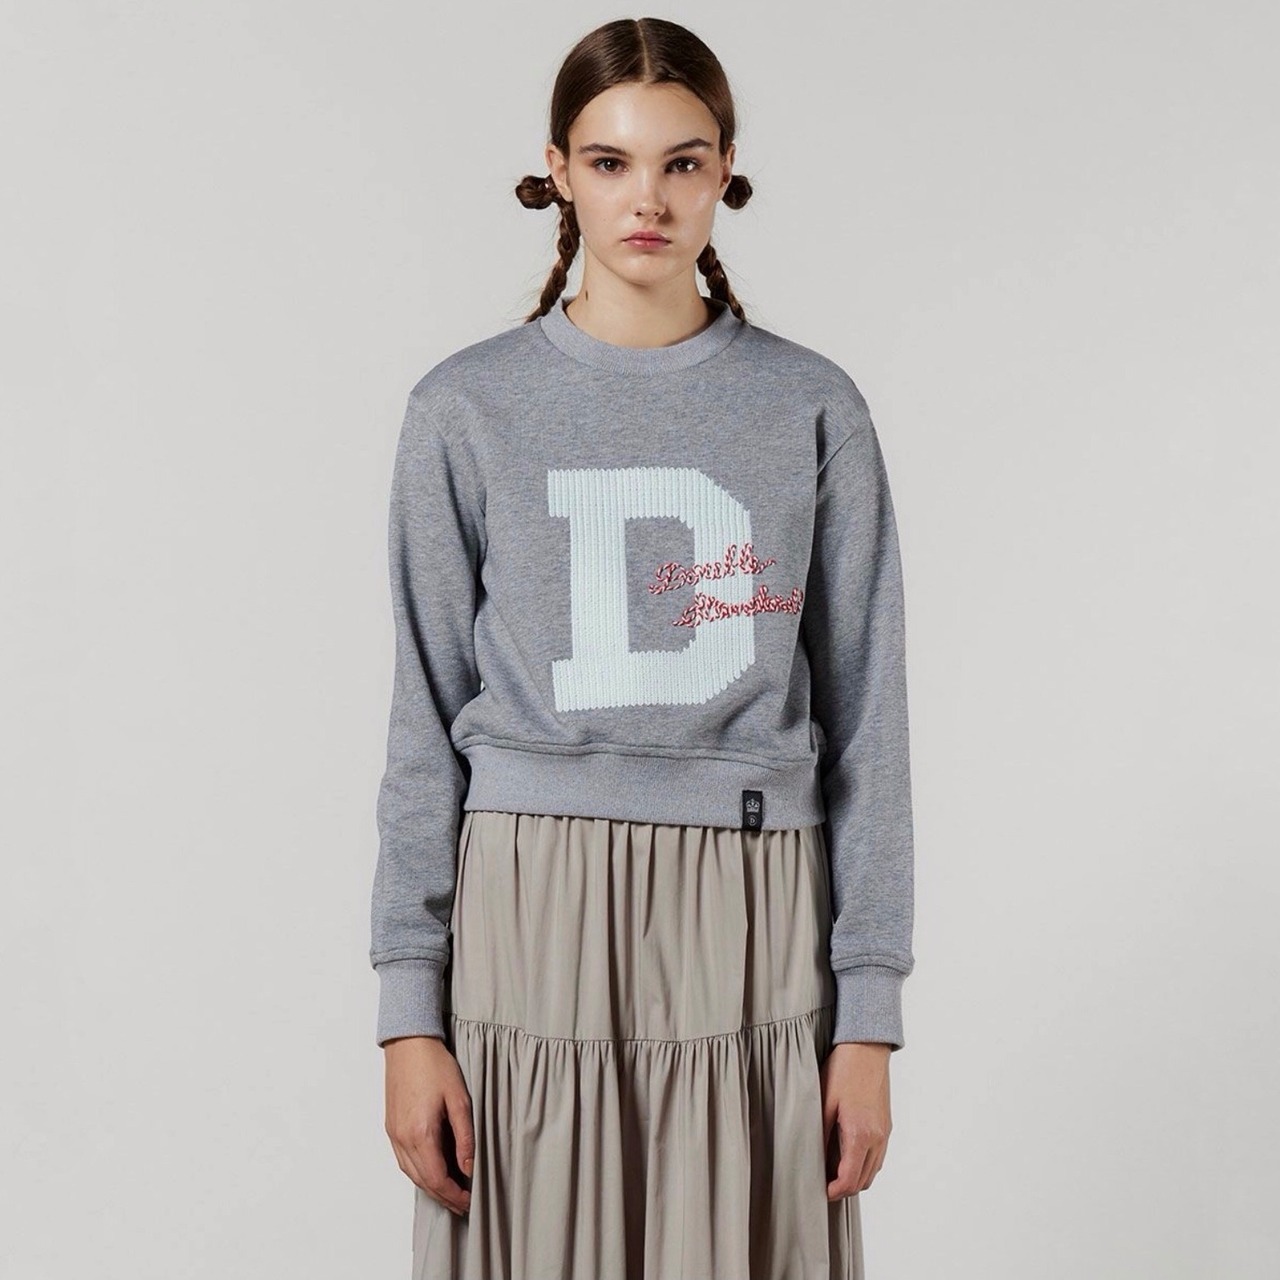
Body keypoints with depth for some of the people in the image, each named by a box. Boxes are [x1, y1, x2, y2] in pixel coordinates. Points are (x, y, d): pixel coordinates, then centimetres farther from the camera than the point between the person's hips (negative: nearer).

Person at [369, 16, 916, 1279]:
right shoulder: (468, 409, 3)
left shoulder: (813, 410, 3)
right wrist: (409, 1009, -2)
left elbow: (863, 719, 3)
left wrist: (869, 1012, 0)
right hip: (533, 922, 0)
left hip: (750, 933, 0)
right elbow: (426, 721, 2)